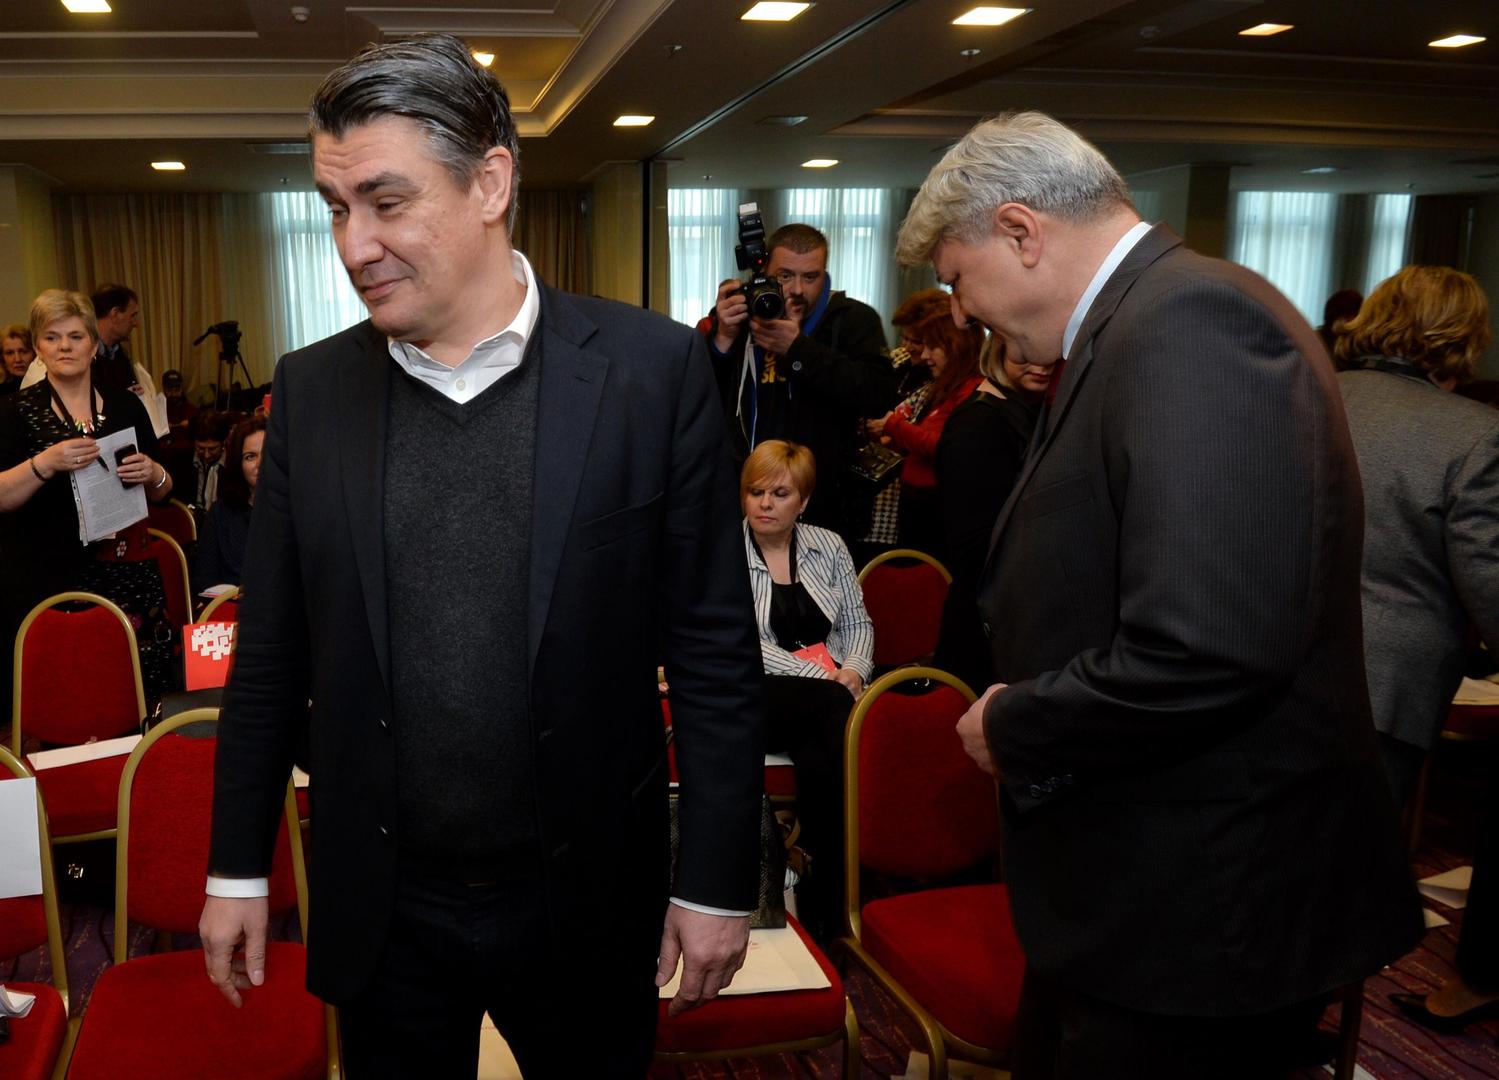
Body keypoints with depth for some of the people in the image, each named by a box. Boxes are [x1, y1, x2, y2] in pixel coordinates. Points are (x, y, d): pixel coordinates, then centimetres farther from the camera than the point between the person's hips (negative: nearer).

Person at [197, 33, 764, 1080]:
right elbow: (270, 656, 4)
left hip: (585, 900, -2)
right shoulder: (311, 389, -2)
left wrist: (717, 880, -7)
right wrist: (238, 868, 7)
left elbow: (715, 650, -9)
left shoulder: (654, 371, -12)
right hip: (380, 907, 2)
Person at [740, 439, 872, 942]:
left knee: (819, 759, -33)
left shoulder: (828, 546, 13)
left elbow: (858, 623, 16)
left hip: (831, 690, 3)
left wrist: (853, 670, -7)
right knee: (843, 713, -34)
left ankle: (823, 895, -17)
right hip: (759, 694, -3)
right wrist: (822, 677, -17)